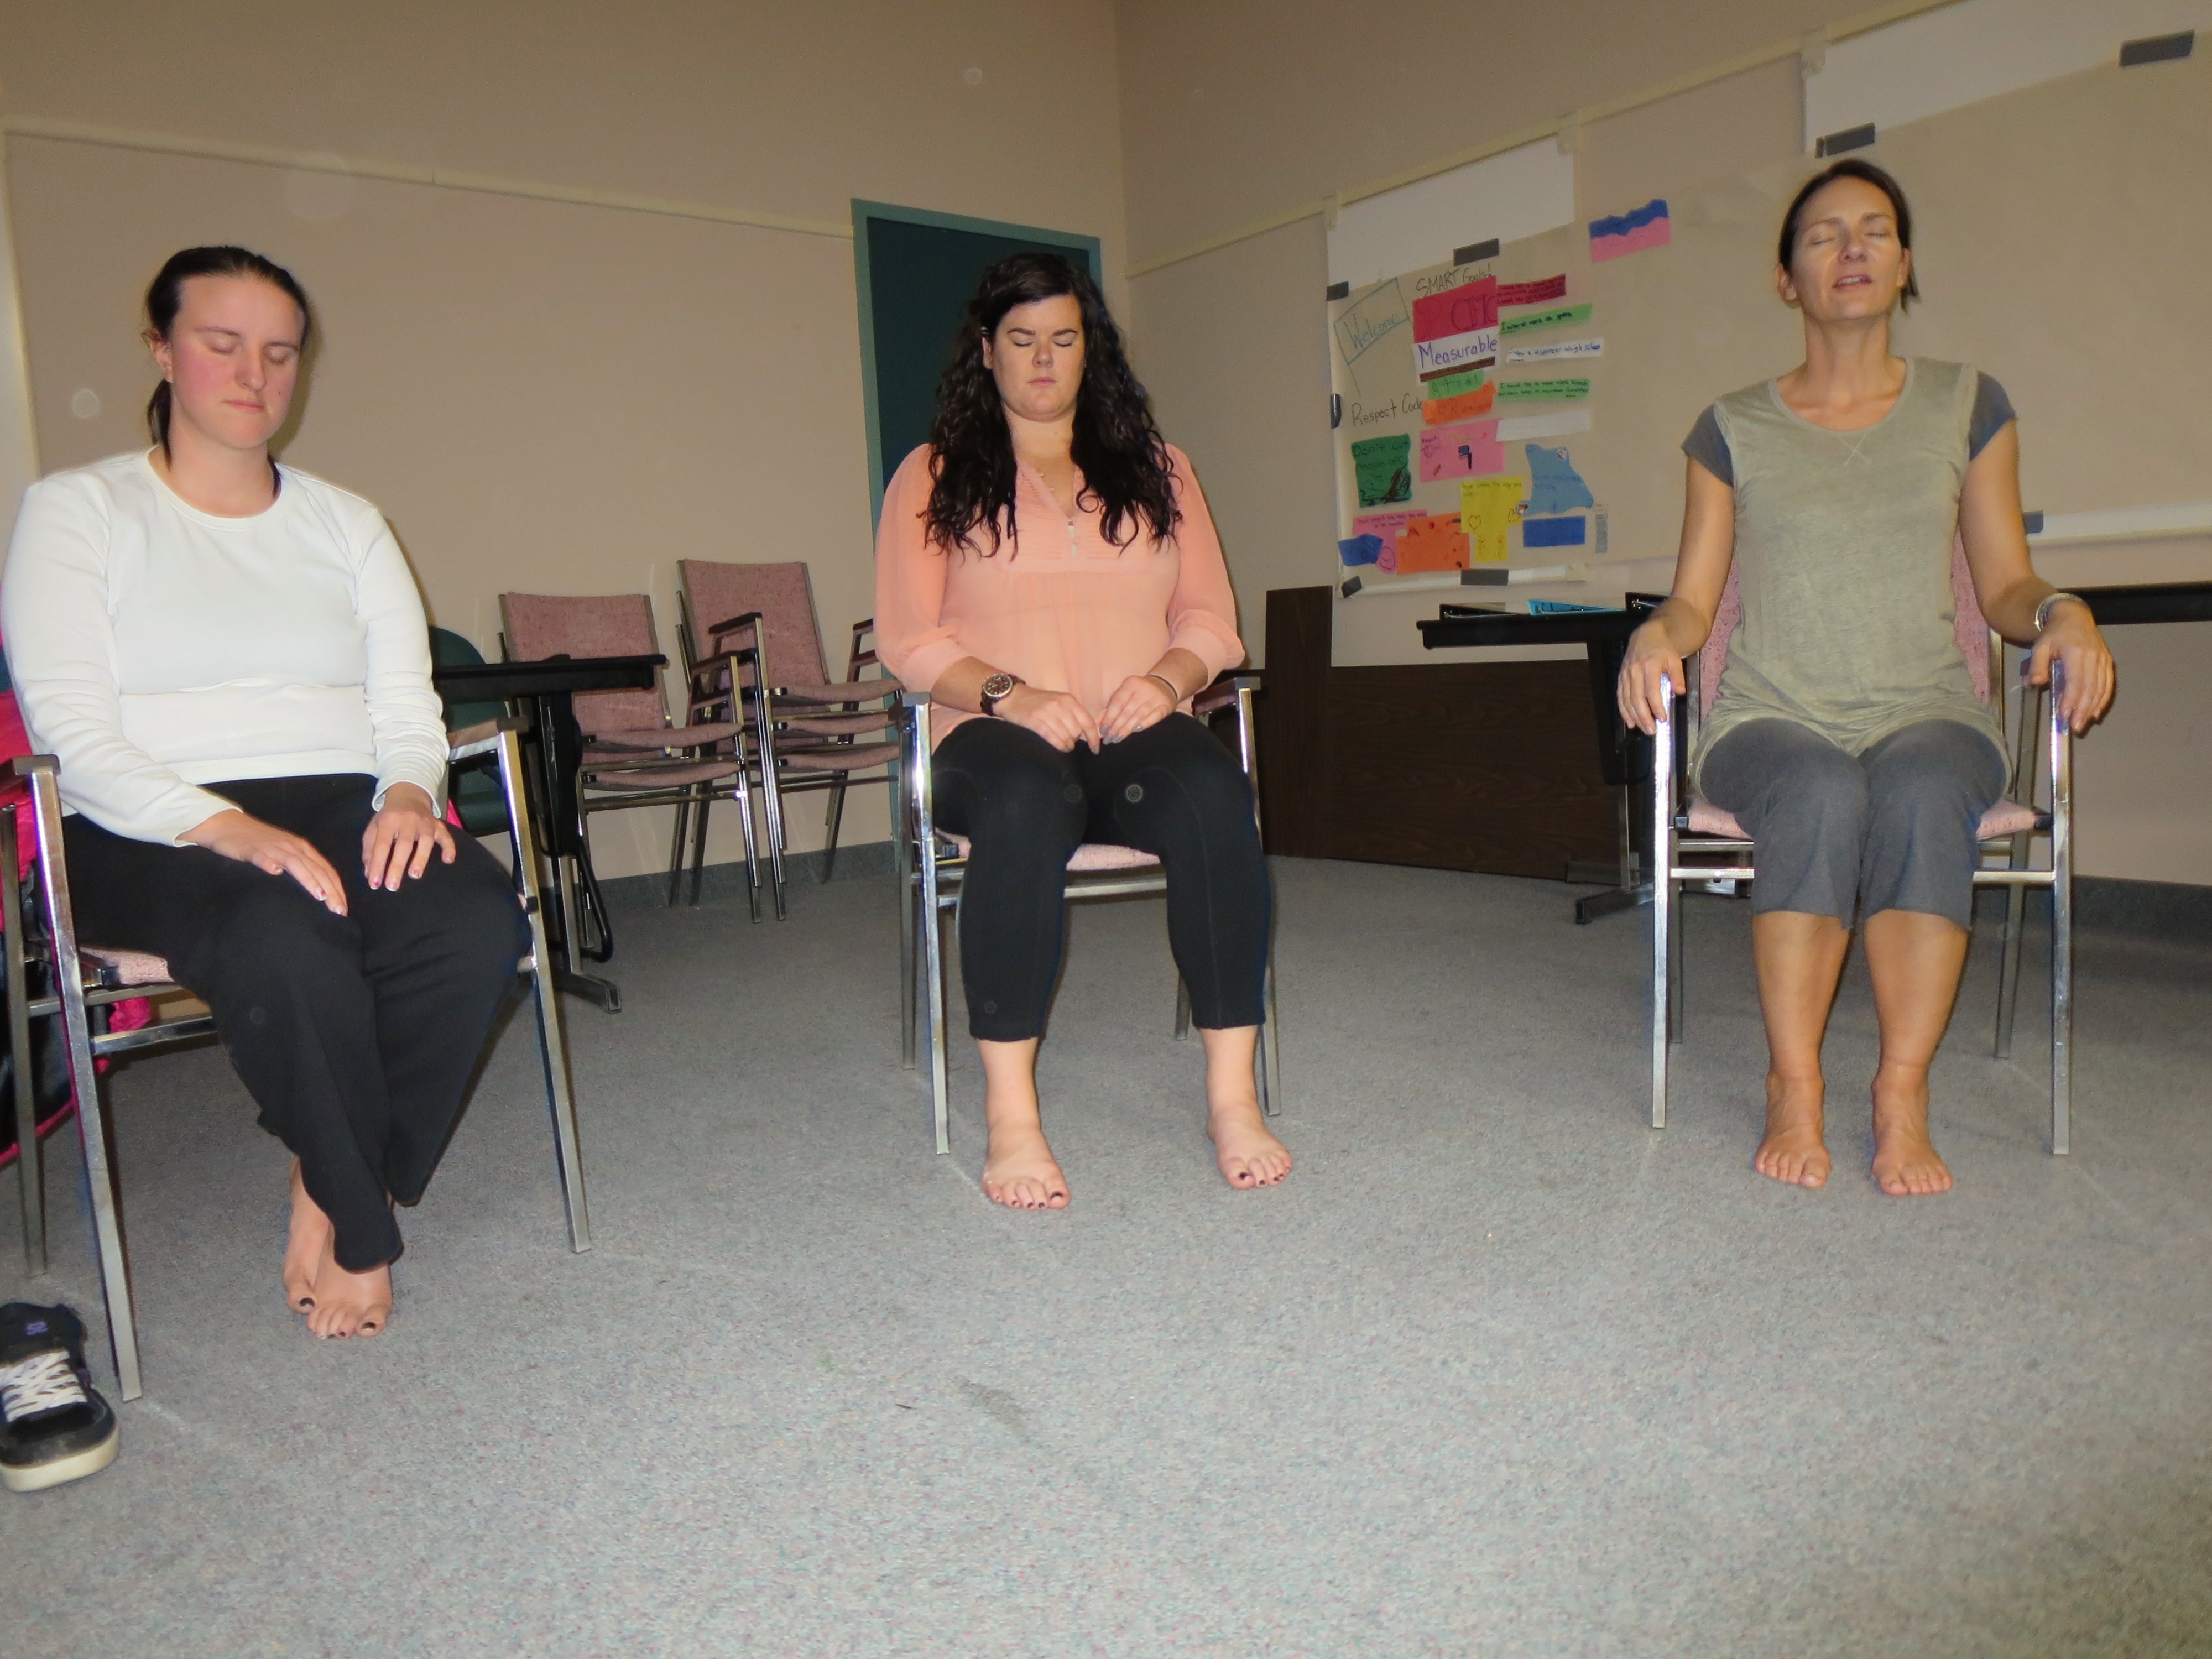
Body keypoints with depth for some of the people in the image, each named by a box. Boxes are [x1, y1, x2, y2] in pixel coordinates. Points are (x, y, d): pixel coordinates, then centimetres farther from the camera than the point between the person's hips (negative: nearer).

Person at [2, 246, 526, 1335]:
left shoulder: (345, 523, 19)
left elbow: (409, 706, 10)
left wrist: (407, 795, -15)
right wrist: (228, 829, -23)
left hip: (345, 808, 3)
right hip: (147, 836, -3)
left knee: (479, 924, -30)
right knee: (286, 939, -37)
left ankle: (327, 1191, -7)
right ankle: (362, 1233, -12)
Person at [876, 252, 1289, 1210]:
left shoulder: (1155, 471, 22)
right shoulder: (934, 478, 14)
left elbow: (1211, 617, 15)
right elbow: (907, 639, 3)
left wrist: (1168, 679, -8)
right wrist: (1009, 694, -15)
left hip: (1138, 732, 2)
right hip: (997, 736, -2)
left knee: (1214, 795, -34)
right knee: (1024, 802, -39)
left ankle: (1232, 1096, -29)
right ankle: (1010, 1114, -33)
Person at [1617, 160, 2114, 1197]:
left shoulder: (1967, 405, 15)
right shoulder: (1735, 428, 12)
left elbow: (2003, 584, 13)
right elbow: (1695, 598, 9)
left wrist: (2062, 611, -10)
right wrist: (1658, 633, -14)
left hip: (1928, 712, 1)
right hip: (1774, 719, -1)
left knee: (1921, 792, -36)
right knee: (1820, 796, -37)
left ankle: (1903, 1100, -27)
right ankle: (1793, 1091, -26)